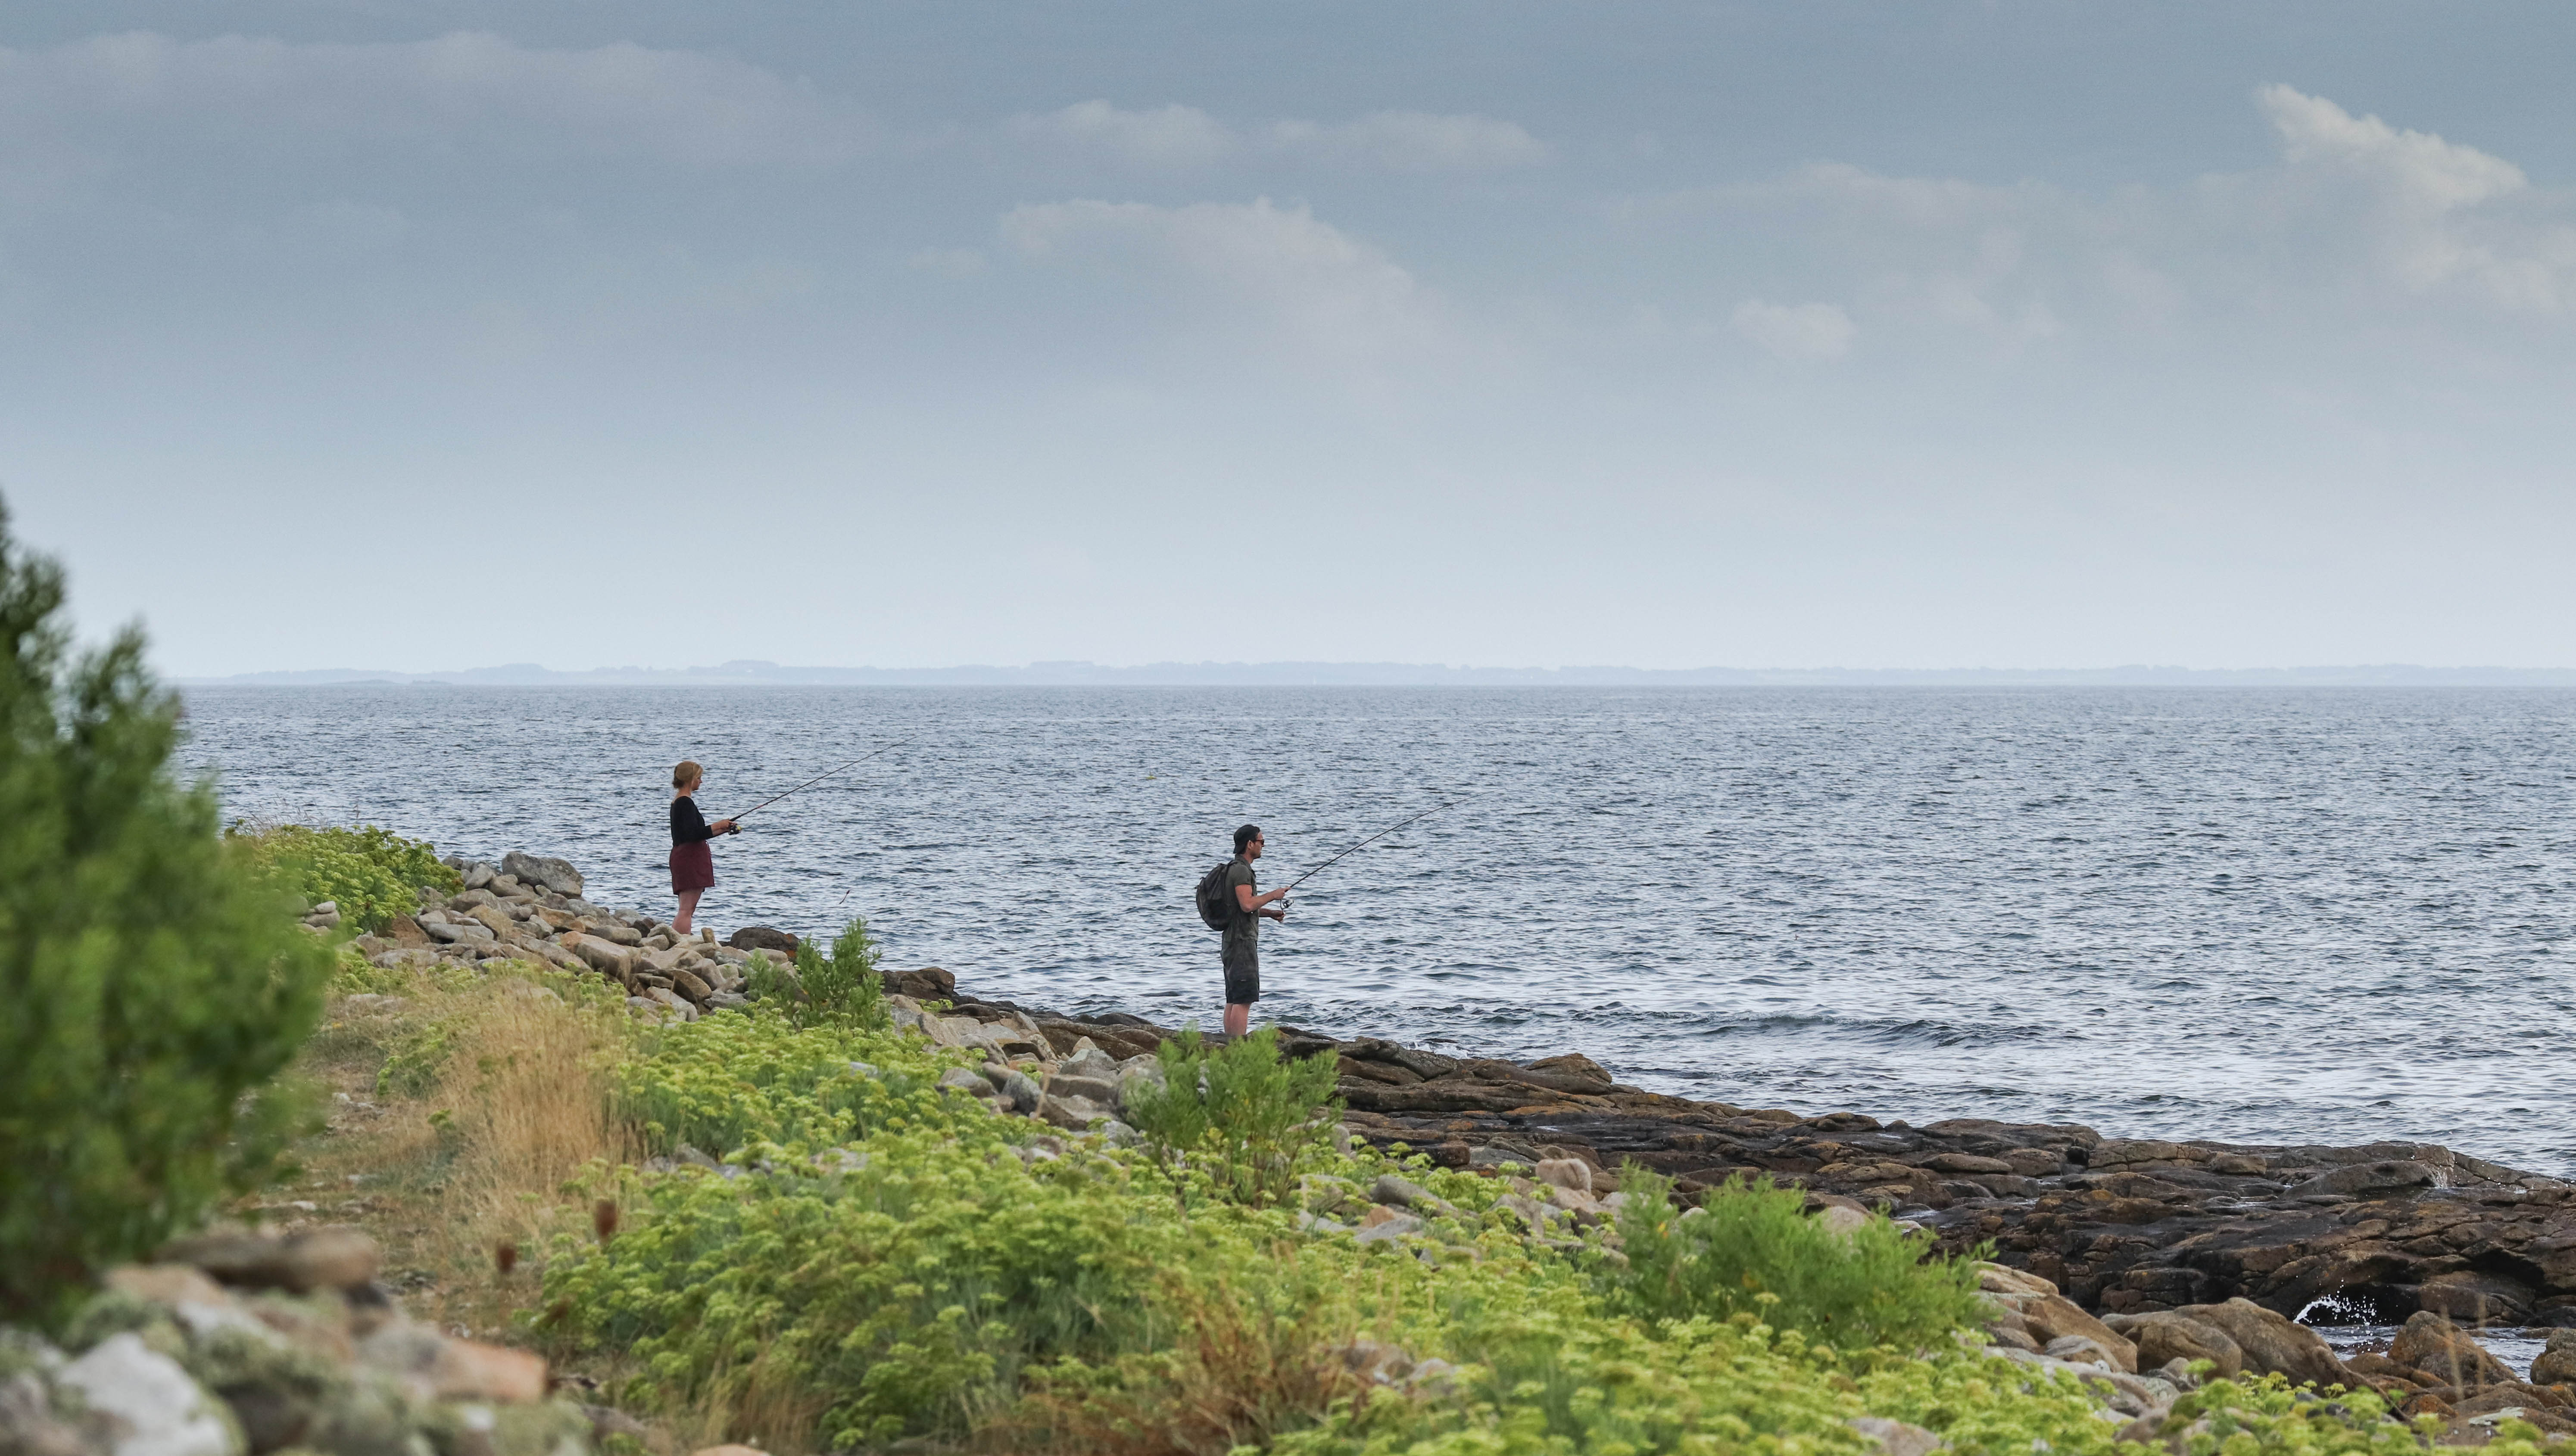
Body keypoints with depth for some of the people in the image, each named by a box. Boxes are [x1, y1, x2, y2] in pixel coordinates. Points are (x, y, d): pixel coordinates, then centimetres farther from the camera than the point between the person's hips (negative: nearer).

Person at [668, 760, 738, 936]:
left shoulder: (678, 802, 18)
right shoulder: (685, 803, -13)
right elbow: (693, 834, -22)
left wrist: (722, 830, 21)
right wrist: (718, 826, -10)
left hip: (683, 858, 10)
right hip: (690, 859, -10)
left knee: (687, 909, 8)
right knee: (687, 909, -14)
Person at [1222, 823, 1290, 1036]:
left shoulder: (1236, 868, 19)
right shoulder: (1241, 870, -14)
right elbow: (1247, 904, -25)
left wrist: (1269, 913, 18)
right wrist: (1273, 895, -12)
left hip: (1235, 940, 11)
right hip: (1242, 940, -11)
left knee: (1233, 999, 10)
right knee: (1243, 1000, -13)